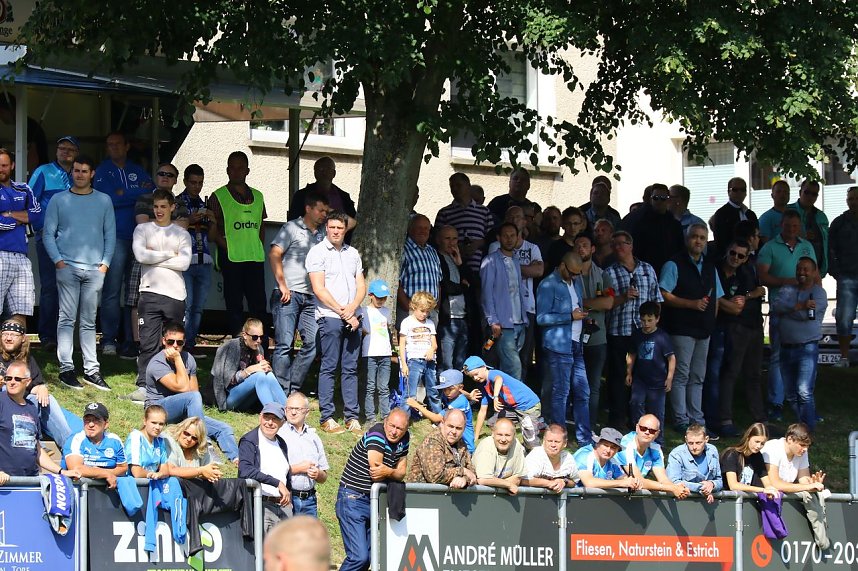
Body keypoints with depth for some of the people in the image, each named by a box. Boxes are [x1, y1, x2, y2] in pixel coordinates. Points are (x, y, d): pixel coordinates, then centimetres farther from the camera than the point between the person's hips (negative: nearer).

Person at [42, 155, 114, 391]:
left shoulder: (103, 201, 12)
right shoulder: (59, 200, 8)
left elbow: (110, 234, 11)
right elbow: (48, 233, 6)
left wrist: (105, 263, 1)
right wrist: (58, 260, -5)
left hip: (95, 268, 2)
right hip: (67, 266, -2)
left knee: (89, 322, 3)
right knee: (67, 319, -6)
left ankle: (91, 370, 3)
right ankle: (66, 369, -5)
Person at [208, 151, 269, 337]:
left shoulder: (257, 196, 16)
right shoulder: (218, 197, 2)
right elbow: (212, 232, -2)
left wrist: (260, 247, 7)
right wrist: (228, 247, -14)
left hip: (255, 258, 4)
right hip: (232, 259, -4)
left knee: (259, 305, 3)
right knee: (234, 306, -1)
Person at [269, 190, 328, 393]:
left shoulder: (322, 233, 16)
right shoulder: (292, 228, -2)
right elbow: (274, 254, -10)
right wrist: (282, 285, -13)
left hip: (310, 297, 6)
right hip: (289, 294, -6)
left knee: (312, 343, 0)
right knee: (284, 344, -6)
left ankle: (293, 389, 9)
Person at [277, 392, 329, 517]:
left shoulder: (313, 438, 18)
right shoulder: (278, 435, 1)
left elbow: (324, 478, 21)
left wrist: (318, 474, -3)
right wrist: (298, 468, -9)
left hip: (308, 501, 5)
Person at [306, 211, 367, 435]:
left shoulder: (352, 253, 17)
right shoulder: (318, 252, -1)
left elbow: (361, 286, 15)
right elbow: (319, 289, -8)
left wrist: (353, 307, -5)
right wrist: (343, 312, -10)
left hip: (352, 318, 5)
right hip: (329, 317, -5)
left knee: (350, 368, 5)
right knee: (328, 368, -6)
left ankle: (352, 417, 6)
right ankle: (327, 418, -5)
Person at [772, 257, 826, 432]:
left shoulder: (818, 292, 0)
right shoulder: (787, 290, 13)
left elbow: (806, 314, -15)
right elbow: (776, 307, -6)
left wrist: (787, 308, -6)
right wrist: (800, 306, -15)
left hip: (807, 347, -6)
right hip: (787, 349, 6)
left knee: (804, 392, -16)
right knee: (790, 394, 8)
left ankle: (808, 429, -13)